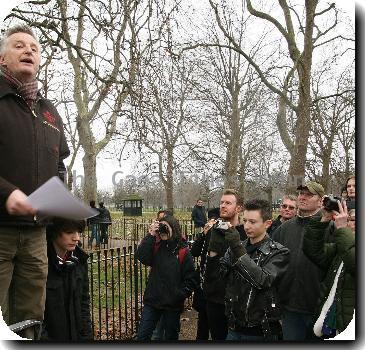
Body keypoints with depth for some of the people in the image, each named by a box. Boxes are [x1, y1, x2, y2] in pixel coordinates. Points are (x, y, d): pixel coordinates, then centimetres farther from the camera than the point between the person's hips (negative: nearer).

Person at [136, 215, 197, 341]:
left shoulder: (183, 251, -8)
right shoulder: (156, 247, 1)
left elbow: (191, 279, -6)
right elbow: (141, 256, -18)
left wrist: (179, 295, -14)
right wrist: (151, 235, -20)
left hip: (173, 304, -2)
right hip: (152, 301, 2)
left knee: (171, 337, 16)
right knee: (142, 336, 6)